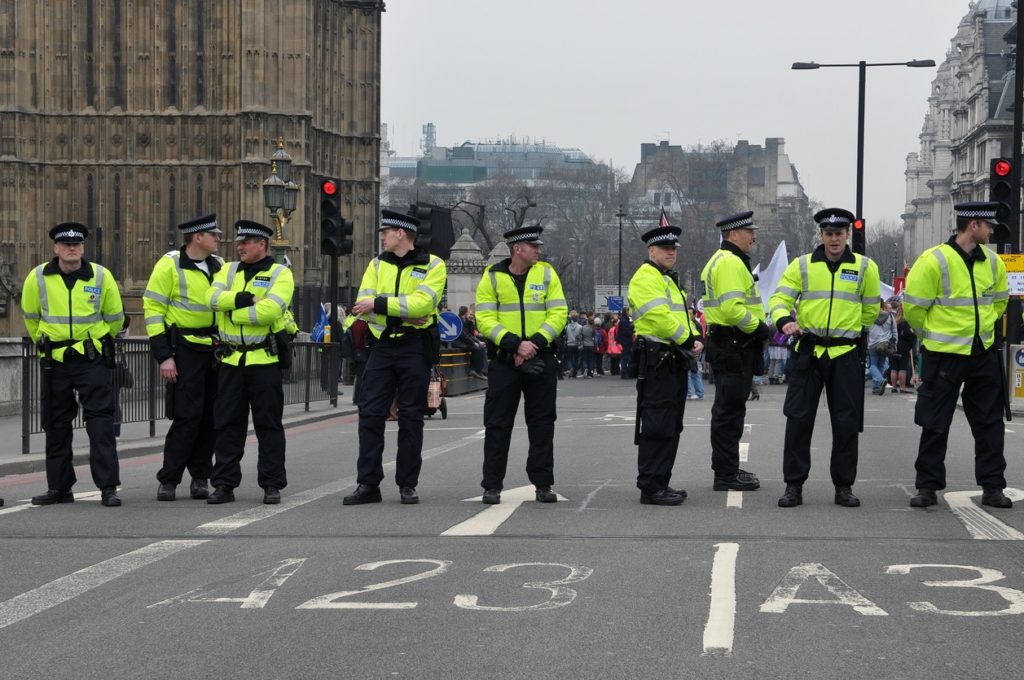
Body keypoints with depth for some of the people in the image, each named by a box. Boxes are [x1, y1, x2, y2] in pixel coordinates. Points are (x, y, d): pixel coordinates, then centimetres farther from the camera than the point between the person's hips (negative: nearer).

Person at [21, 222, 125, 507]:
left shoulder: (101, 276, -5)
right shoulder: (38, 278, -3)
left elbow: (115, 317, 11)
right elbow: (31, 316, 15)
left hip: (92, 358, -2)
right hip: (54, 362, 2)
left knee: (100, 422, -10)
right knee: (56, 426, 8)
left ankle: (108, 487, -10)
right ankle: (59, 487, 18)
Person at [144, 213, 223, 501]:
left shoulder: (219, 266, 12)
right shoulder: (170, 265, -7)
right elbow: (153, 308, -8)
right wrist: (164, 356, -13)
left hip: (216, 351, 6)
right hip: (185, 350, -6)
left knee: (211, 418, 6)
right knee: (187, 417, -10)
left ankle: (200, 477, 16)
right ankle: (168, 481, -1)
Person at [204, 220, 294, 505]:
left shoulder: (280, 274, -2)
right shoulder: (228, 271, 13)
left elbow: (270, 310, -18)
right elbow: (213, 298, -6)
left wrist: (233, 311, -10)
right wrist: (244, 299, -18)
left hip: (265, 360, -4)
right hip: (231, 360, 4)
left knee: (268, 423, 2)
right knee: (227, 423, 5)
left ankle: (272, 484, 7)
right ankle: (224, 484, 10)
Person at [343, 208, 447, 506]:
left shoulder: (432, 265, -1)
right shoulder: (377, 265, 11)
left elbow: (422, 302, -17)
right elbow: (363, 305, -3)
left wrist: (379, 304, -19)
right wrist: (404, 313, -15)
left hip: (415, 348, -3)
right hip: (382, 347, 3)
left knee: (411, 417, 2)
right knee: (370, 414, -2)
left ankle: (407, 484, 10)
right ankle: (368, 484, 3)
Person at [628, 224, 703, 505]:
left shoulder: (670, 281, 23)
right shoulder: (646, 278, -9)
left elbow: (683, 316, 22)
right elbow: (660, 316, -20)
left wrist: (696, 338, 3)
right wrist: (687, 339, -13)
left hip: (676, 363, 10)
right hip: (657, 362, -10)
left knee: (671, 428, 13)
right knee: (657, 427, -11)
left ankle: (660, 482, 19)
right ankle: (650, 488, -10)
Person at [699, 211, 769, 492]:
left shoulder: (723, 261, 20)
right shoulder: (730, 263, -15)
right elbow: (732, 308, -26)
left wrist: (758, 330, 16)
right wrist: (760, 329, -15)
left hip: (728, 345, 11)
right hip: (733, 346, -11)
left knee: (728, 410, 16)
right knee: (730, 410, -7)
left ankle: (727, 469, 23)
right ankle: (726, 476, -5)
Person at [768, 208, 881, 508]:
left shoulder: (865, 267, 3)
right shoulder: (802, 265, 3)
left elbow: (871, 309, 15)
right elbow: (779, 298, -2)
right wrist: (784, 320, -21)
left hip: (846, 354, 0)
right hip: (808, 351, 0)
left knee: (846, 422, 3)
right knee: (798, 419, -1)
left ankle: (844, 486, 13)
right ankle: (794, 485, 6)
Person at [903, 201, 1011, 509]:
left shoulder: (992, 262, 3)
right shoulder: (934, 261, -15)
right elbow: (913, 307, -9)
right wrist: (933, 334, 4)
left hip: (984, 355, 5)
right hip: (944, 357, -5)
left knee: (990, 423, 7)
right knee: (935, 425, 2)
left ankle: (992, 487, 14)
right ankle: (927, 487, 11)